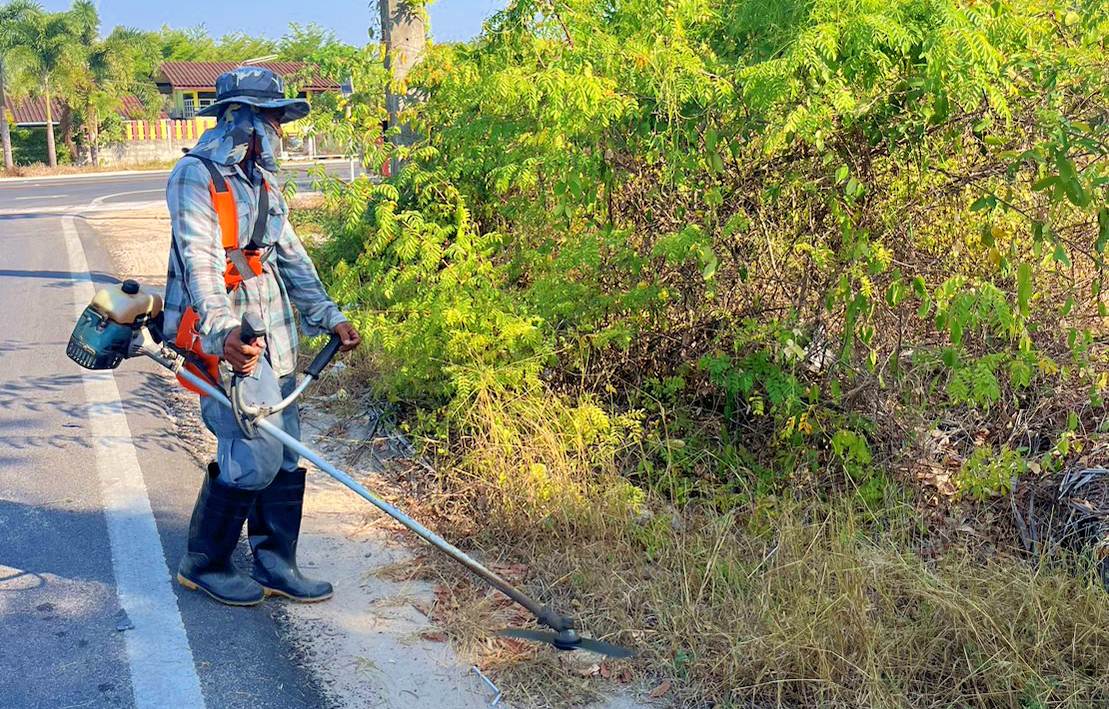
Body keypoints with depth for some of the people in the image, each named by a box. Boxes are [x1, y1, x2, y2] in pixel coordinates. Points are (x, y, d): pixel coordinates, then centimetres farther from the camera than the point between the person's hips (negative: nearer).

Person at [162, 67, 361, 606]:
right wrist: (221, 331, -37)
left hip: (272, 336, 9)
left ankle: (275, 567, 19)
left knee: (285, 455, 8)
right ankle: (202, 564, 8)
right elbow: (200, 261, -23)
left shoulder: (262, 181, 18)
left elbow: (291, 255, 20)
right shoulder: (196, 176, -10)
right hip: (226, 338, -9)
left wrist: (327, 316, 12)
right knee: (254, 453, -12)